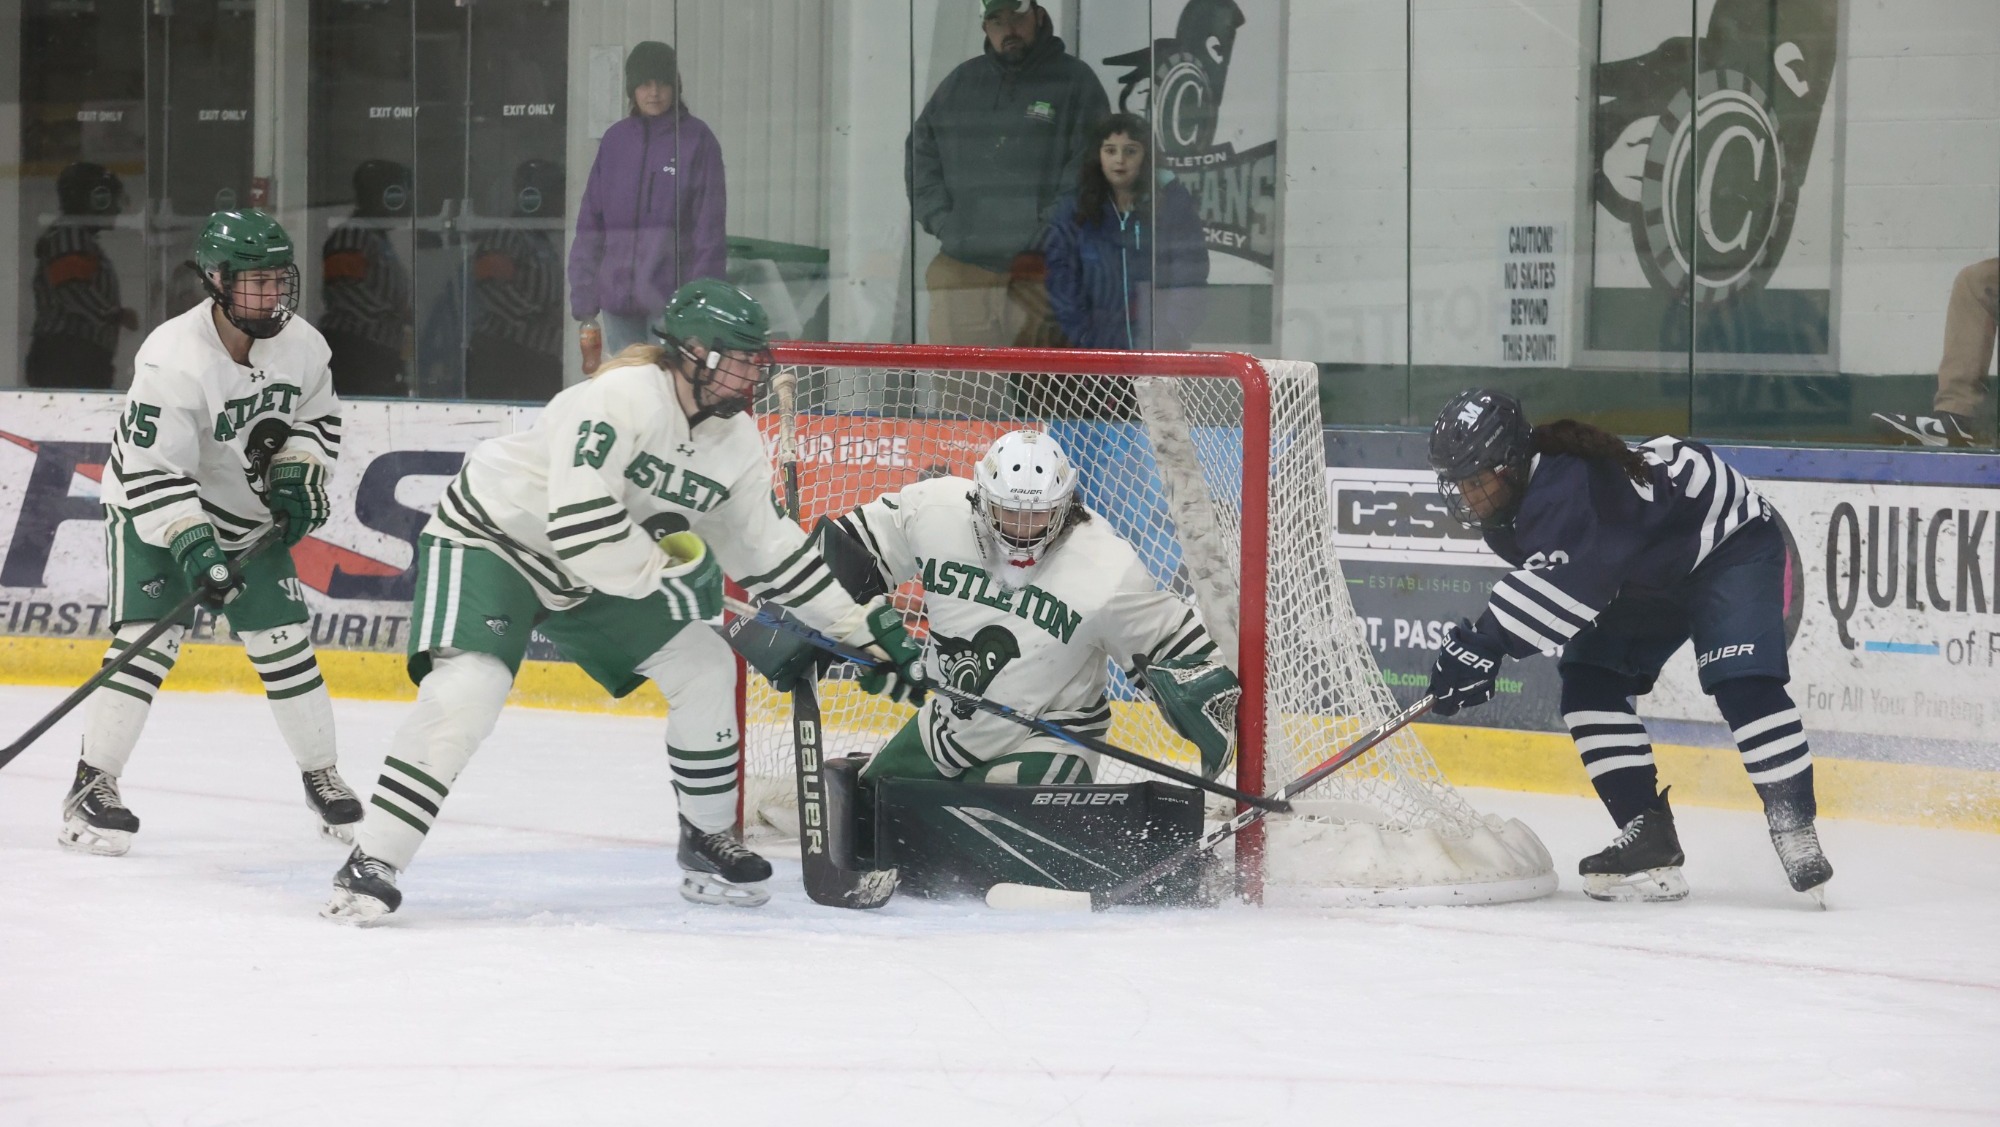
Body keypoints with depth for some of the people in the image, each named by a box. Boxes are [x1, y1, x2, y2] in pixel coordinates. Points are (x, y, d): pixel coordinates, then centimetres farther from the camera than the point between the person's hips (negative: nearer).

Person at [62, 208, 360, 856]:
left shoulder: (301, 345, -11)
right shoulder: (173, 359, -30)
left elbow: (319, 417, 9)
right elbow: (150, 472, -31)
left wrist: (297, 476, -7)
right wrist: (192, 545, -38)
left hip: (249, 518, 5)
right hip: (153, 512, -5)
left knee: (285, 643, 1)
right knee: (147, 640, -17)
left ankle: (322, 777, 17)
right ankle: (92, 787, -9)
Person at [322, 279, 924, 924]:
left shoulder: (736, 443, -2)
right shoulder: (622, 398, -29)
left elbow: (769, 551, 9)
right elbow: (579, 524, -37)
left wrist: (860, 625, 7)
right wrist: (672, 569, -25)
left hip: (596, 579, 8)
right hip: (491, 539, -8)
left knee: (704, 667, 1)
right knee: (468, 689, -28)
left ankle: (707, 841, 19)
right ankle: (371, 866, -26)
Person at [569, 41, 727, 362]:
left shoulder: (697, 139, 0)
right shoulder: (615, 140, 11)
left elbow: (710, 226, -2)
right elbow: (590, 222, 12)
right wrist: (584, 296, 6)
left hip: (672, 296, -4)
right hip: (618, 297, 4)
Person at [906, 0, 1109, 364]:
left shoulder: (1075, 81, 4)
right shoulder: (961, 83, 17)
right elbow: (920, 153, 17)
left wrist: (1046, 231, -13)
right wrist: (942, 221, 3)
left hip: (1039, 268, -4)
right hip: (961, 265, 4)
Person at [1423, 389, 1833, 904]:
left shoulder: (1569, 483, -39)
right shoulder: (1508, 512, -8)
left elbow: (1567, 579, -52)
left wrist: (1487, 642, -56)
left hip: (1731, 538, -10)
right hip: (1649, 577, 10)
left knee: (1742, 683, -25)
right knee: (1588, 681, -2)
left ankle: (1797, 835, -20)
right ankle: (1649, 836, -2)